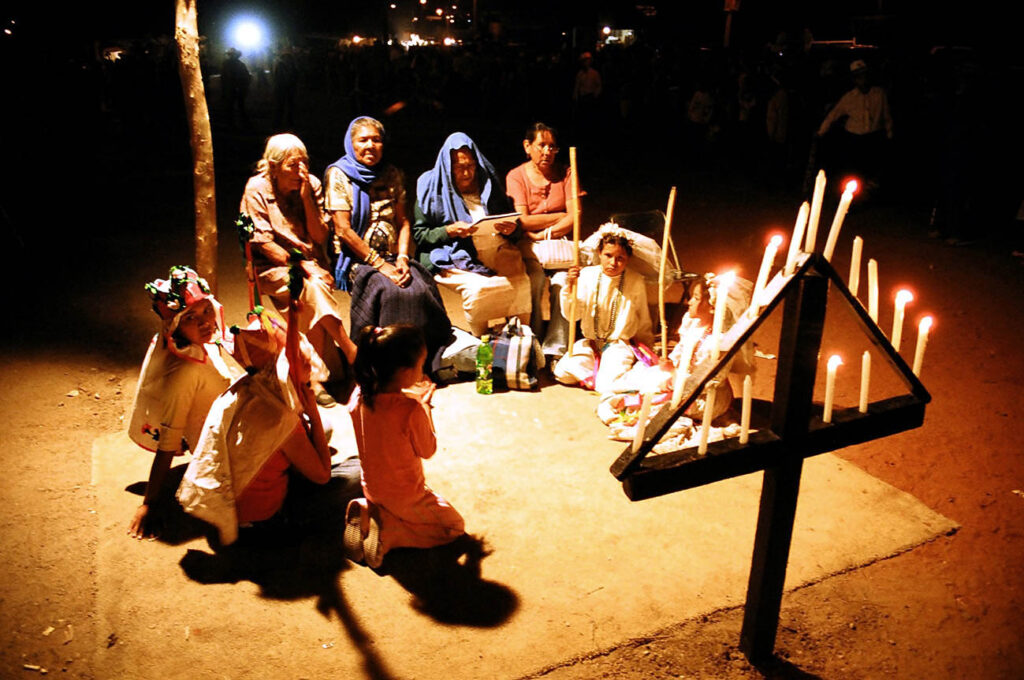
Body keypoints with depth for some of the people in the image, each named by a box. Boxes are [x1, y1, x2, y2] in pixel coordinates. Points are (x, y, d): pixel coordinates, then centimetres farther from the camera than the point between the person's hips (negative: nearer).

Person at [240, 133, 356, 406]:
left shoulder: (312, 184, 1)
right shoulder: (256, 189, -6)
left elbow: (319, 236, -3)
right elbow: (262, 242, -9)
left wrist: (306, 197, -13)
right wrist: (294, 263, -21)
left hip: (311, 264, 3)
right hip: (273, 268, -3)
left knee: (313, 291, -31)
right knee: (313, 289, -32)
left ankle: (317, 376, -27)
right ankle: (353, 354, -30)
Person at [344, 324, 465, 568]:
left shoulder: (359, 396, -14)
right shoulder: (412, 410, -32)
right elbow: (427, 450, -15)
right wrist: (425, 406, -7)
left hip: (372, 489, 7)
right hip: (405, 495, -7)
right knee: (454, 526, 12)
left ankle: (367, 513, 8)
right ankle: (387, 533, -4)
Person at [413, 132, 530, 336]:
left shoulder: (488, 183, 18)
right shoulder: (432, 188, 8)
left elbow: (515, 231, 20)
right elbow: (419, 234, 3)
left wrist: (511, 229, -6)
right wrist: (450, 231, -14)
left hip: (497, 249, 3)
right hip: (455, 256, -3)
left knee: (523, 283, -26)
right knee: (477, 287, -33)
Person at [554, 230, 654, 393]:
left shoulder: (636, 282, -6)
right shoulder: (587, 275, -5)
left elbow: (644, 322, 6)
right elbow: (572, 315, -7)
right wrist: (570, 287, -21)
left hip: (620, 343, -3)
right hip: (590, 343, 3)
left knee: (608, 387, -24)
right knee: (562, 372, -17)